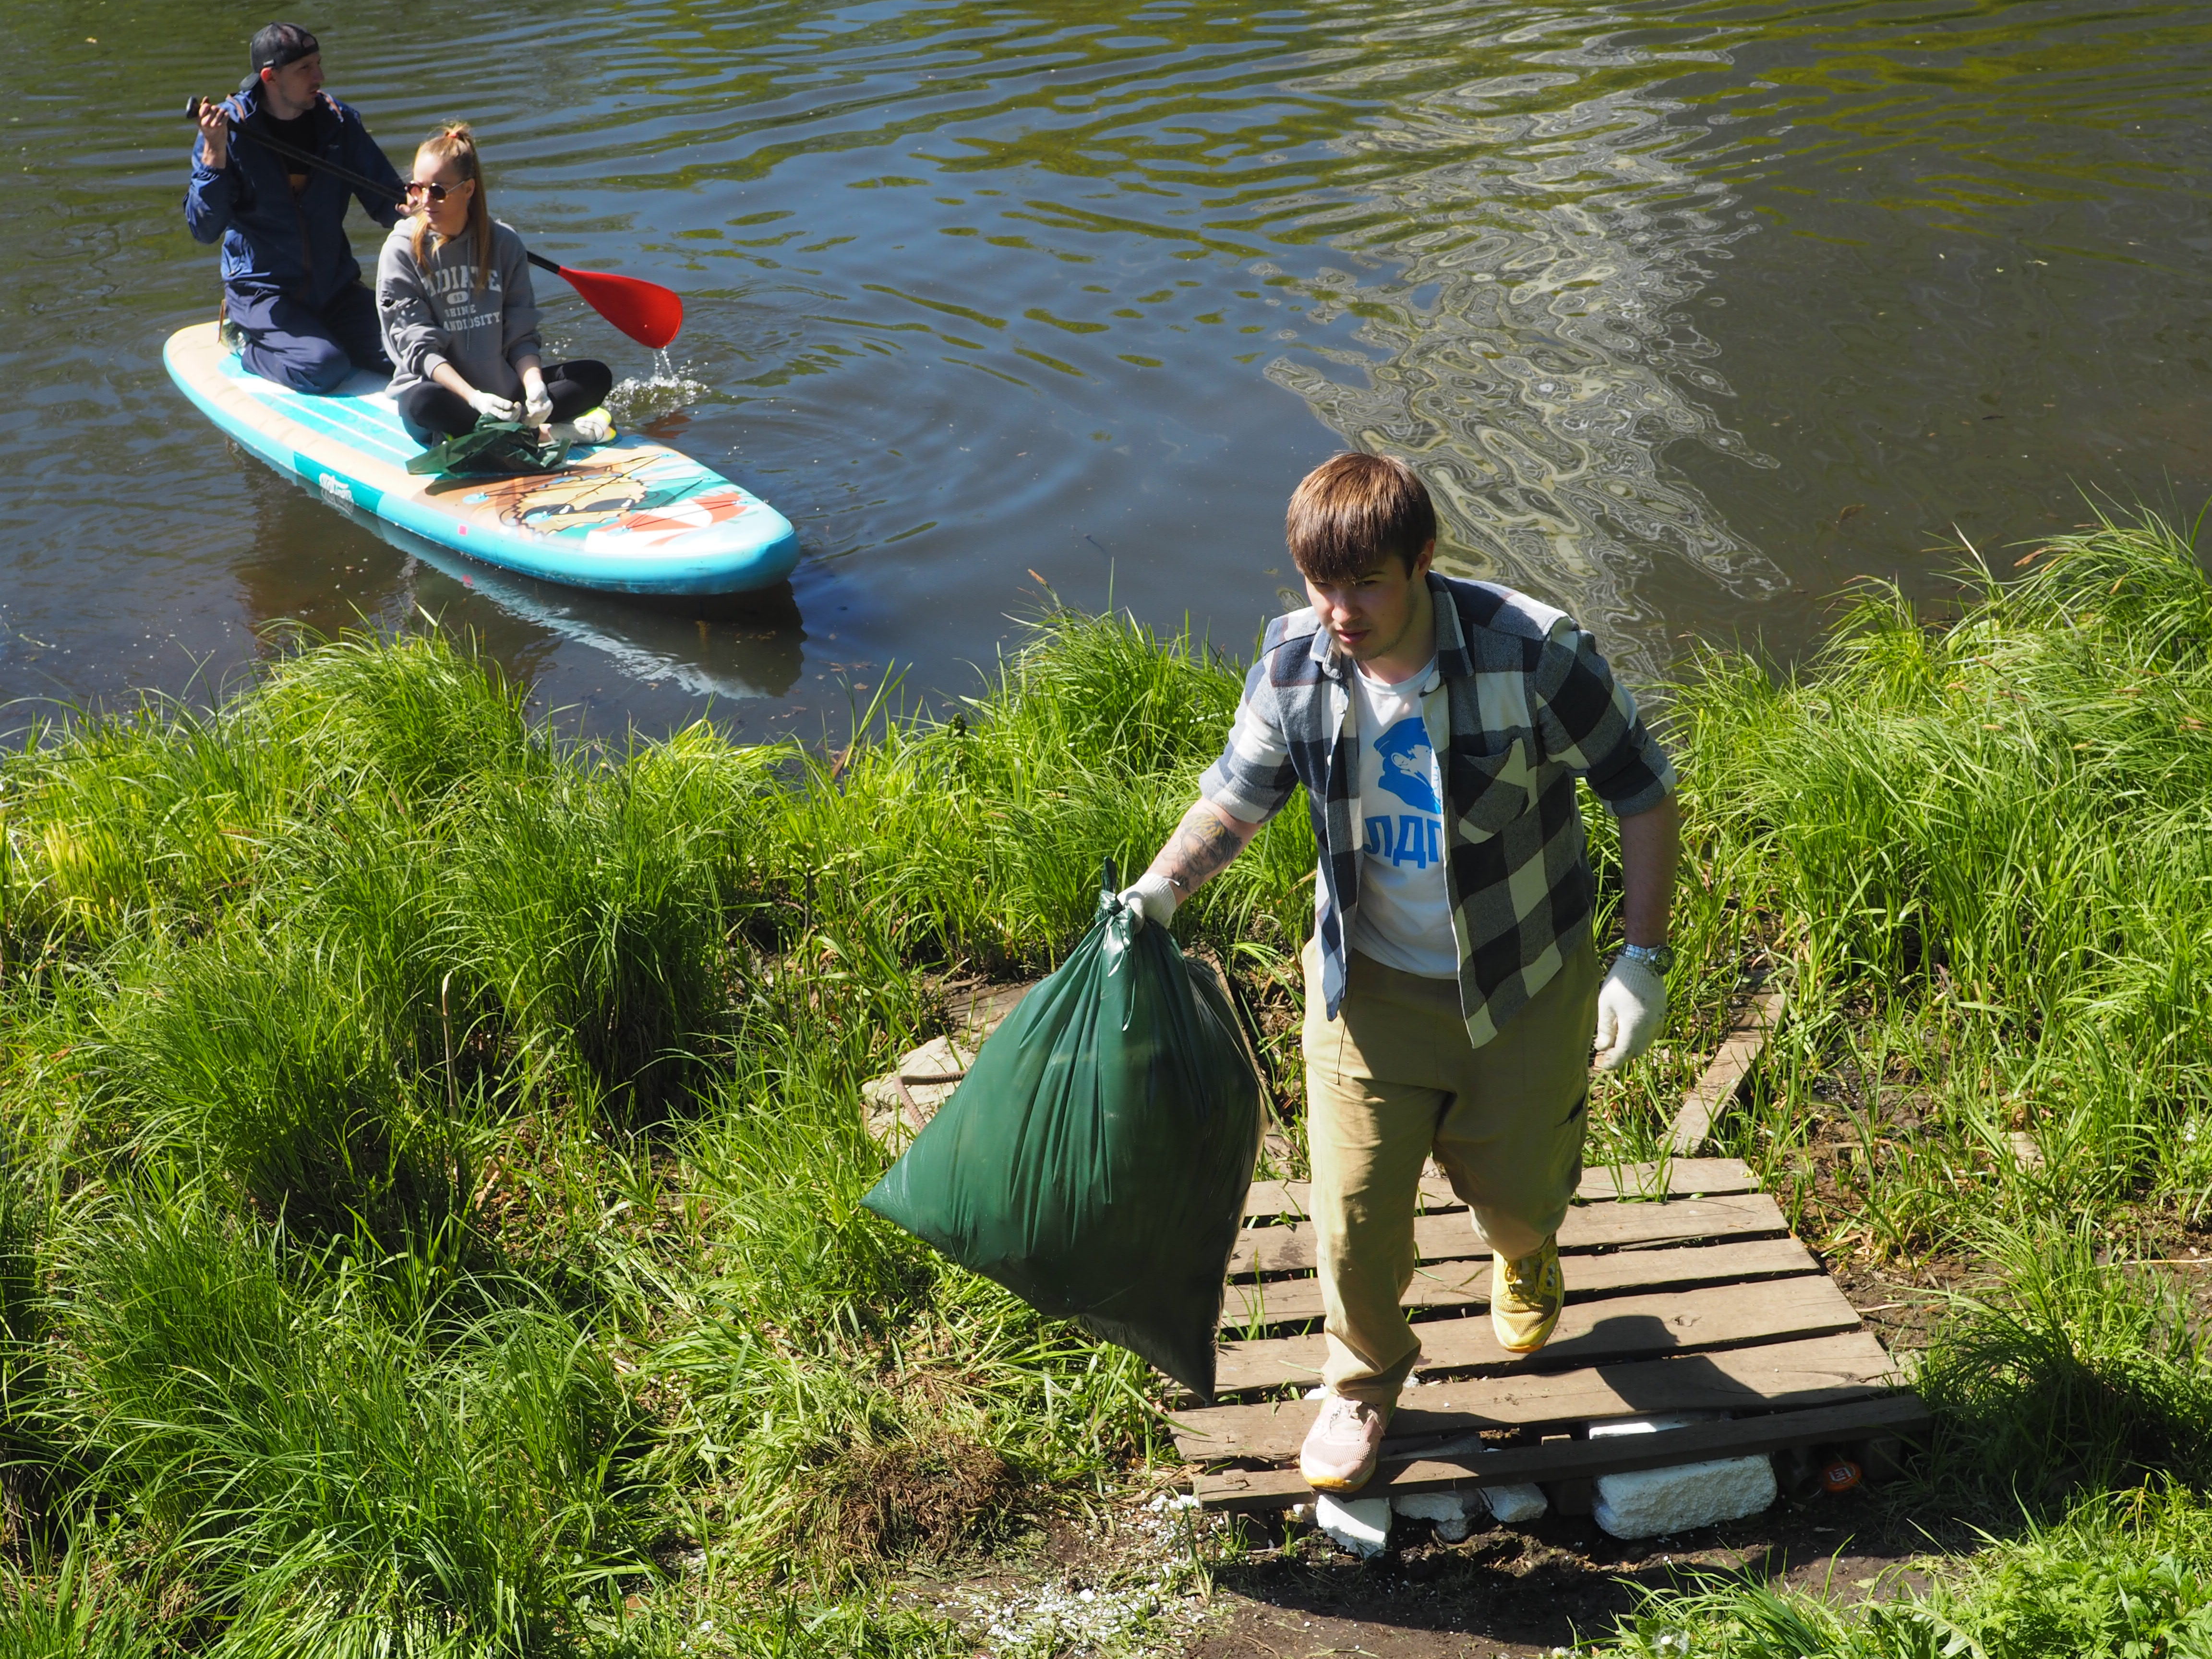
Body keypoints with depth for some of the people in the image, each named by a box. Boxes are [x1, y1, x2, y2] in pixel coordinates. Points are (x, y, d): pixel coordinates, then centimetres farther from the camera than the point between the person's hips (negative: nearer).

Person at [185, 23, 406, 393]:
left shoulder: (338, 121, 1)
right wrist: (214, 153, -27)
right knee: (323, 367, -28)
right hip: (261, 290, -5)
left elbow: (387, 200, 5)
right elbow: (204, 231, -15)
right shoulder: (229, 127, -10)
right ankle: (246, 344, 4)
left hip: (335, 286, 5)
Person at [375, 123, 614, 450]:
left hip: (503, 388, 4)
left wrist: (534, 386, -18)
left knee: (596, 376, -13)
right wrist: (474, 398, -26)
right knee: (423, 402, -38)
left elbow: (521, 335, 3)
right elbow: (418, 347, -11)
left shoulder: (504, 243, 4)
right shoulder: (402, 250, -5)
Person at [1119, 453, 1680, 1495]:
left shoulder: (1532, 656, -26)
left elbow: (1643, 793, -13)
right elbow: (1241, 792, 1)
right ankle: (1363, 1381, 34)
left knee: (1517, 1187, 18)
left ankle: (1521, 1247, 59)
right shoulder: (1292, 665, -16)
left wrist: (1643, 961, -14)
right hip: (1370, 982, 2)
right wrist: (1164, 884, -17)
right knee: (1353, 1214, 2)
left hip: (1525, 981, -1)